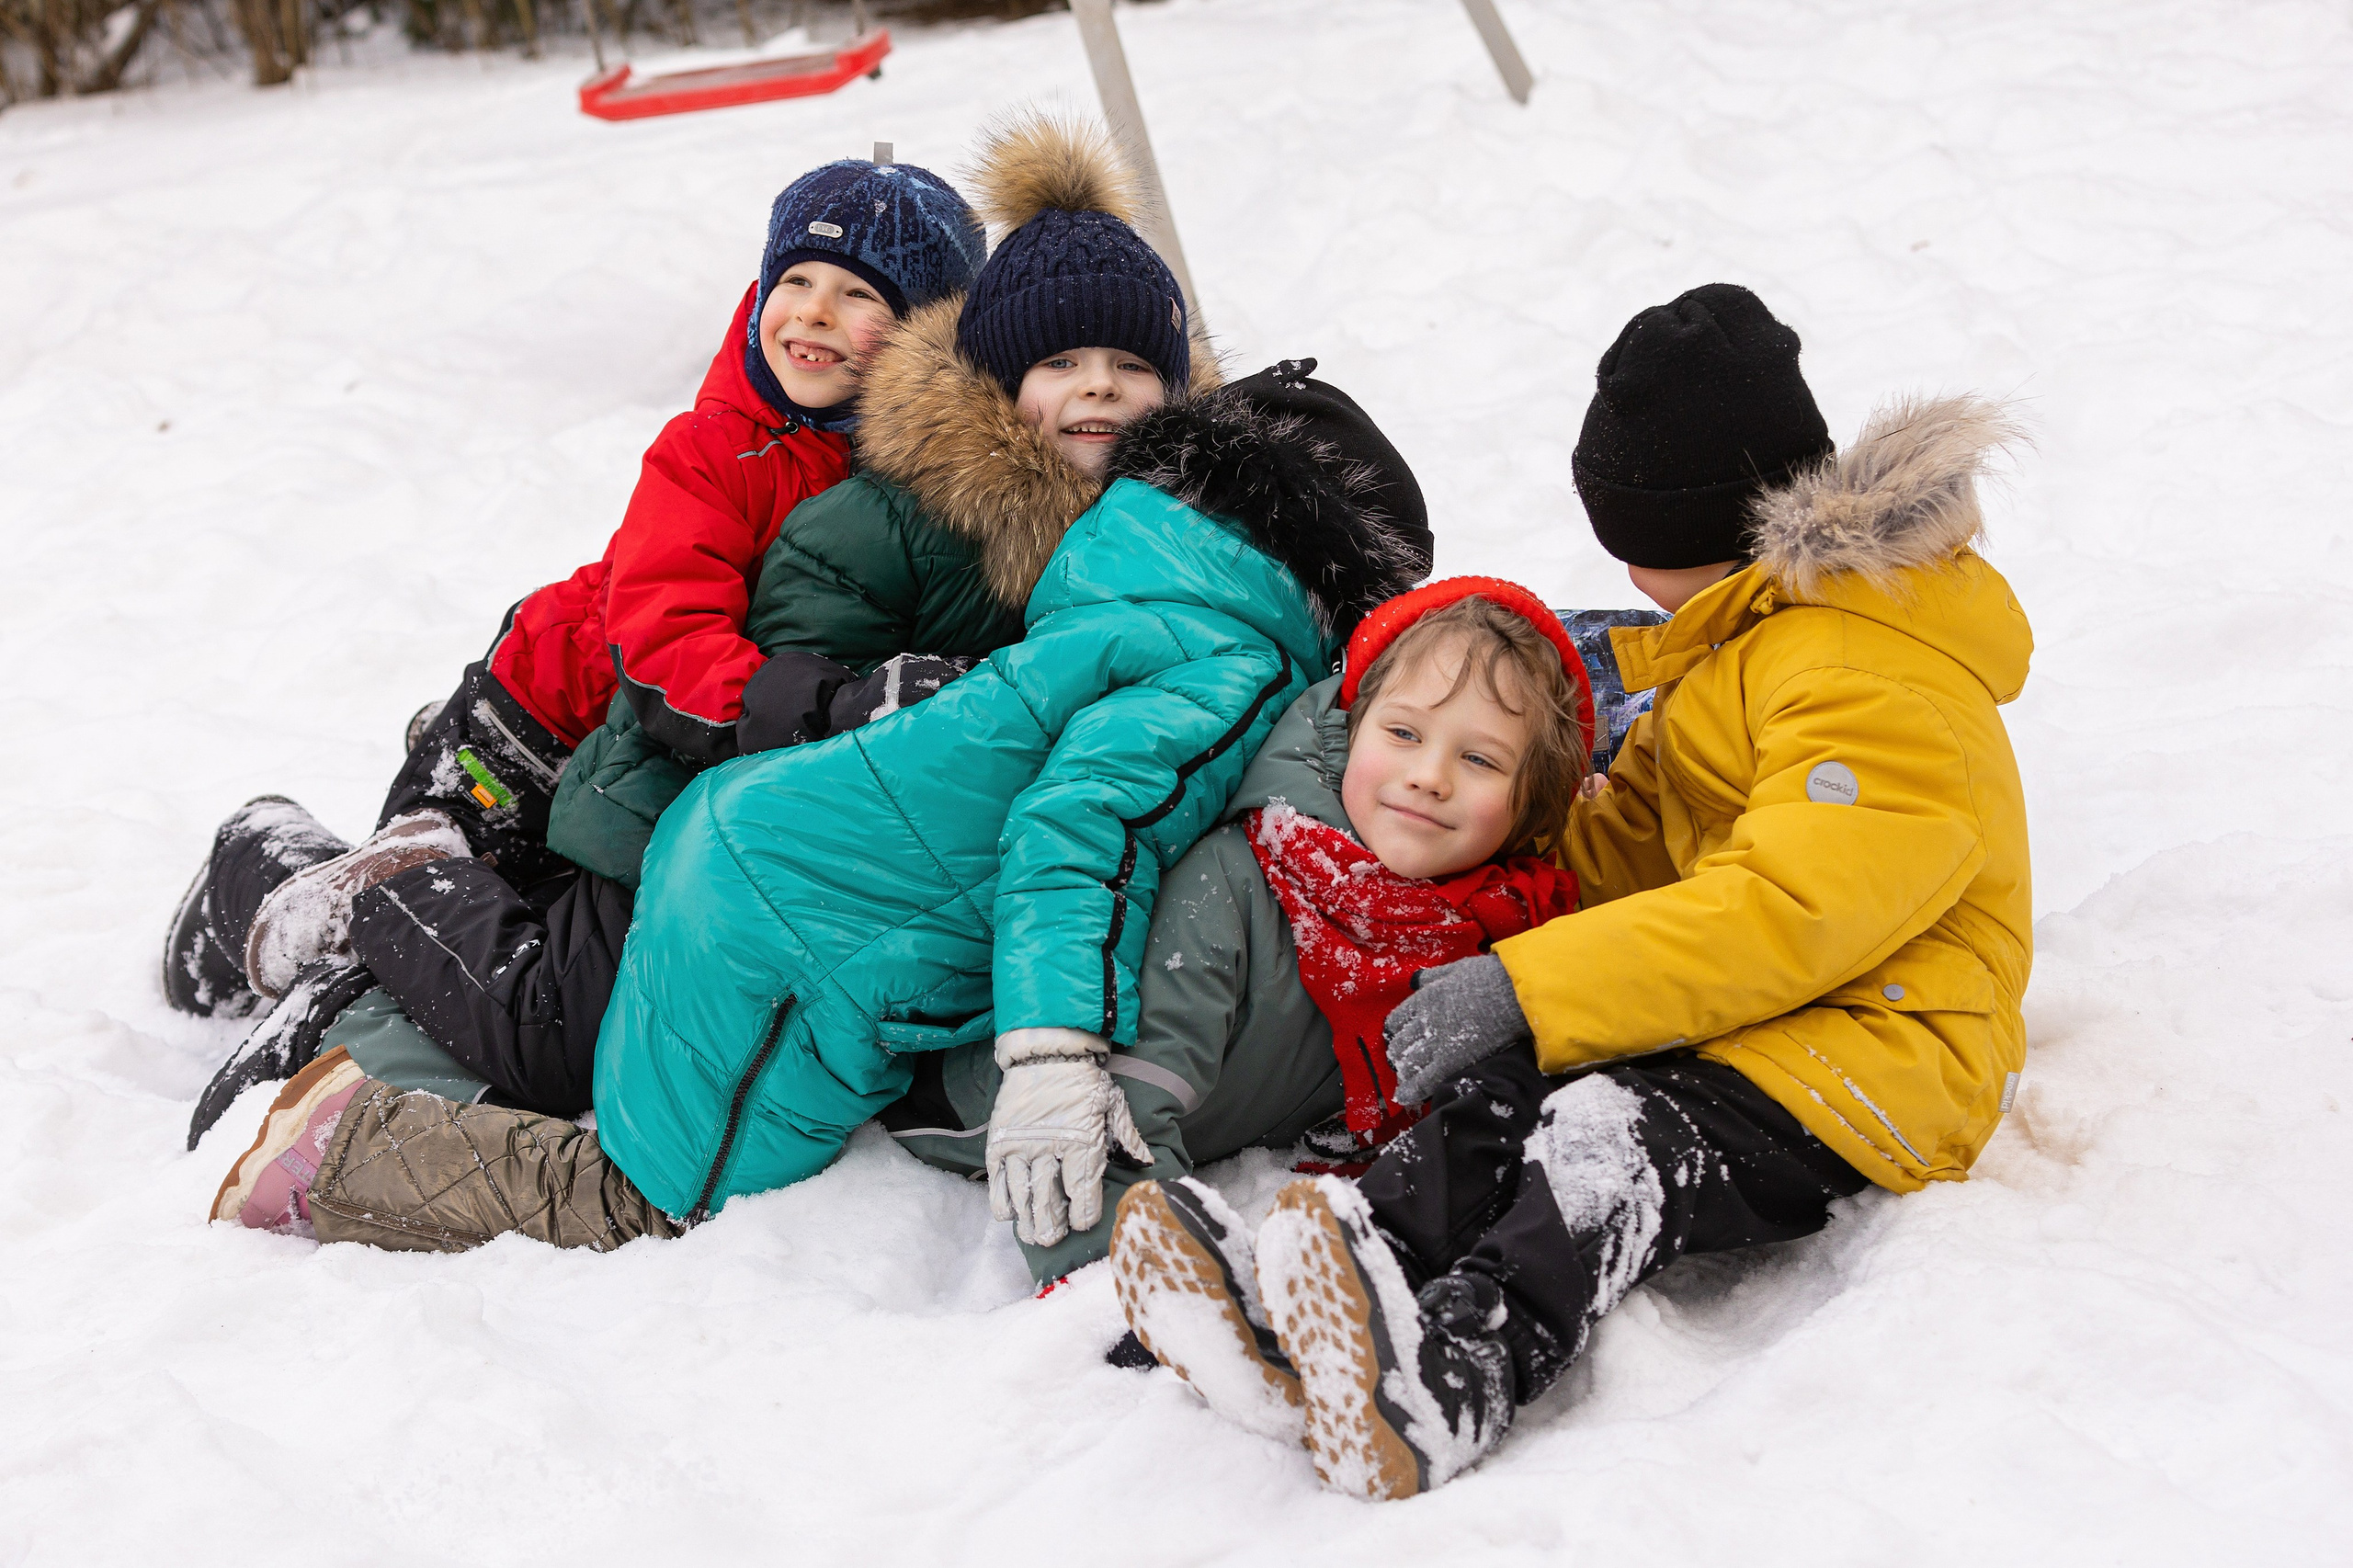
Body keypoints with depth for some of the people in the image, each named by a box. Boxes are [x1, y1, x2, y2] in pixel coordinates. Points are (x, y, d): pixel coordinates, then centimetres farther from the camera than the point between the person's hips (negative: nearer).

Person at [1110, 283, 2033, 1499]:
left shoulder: (1881, 692, -16)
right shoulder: (1754, 640, 19)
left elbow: (1783, 912, -26)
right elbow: (1638, 837, 24)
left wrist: (1523, 990, -28)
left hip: (1870, 1054, -9)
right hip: (1736, 1016, 9)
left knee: (1616, 1129, -36)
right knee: (1496, 1100, -19)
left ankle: (1454, 1375, -56)